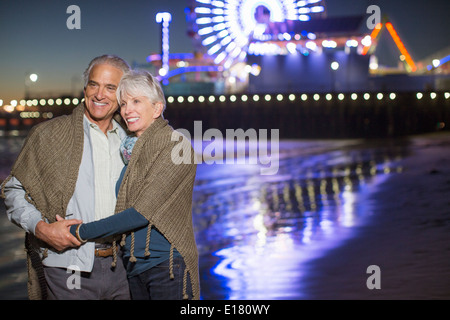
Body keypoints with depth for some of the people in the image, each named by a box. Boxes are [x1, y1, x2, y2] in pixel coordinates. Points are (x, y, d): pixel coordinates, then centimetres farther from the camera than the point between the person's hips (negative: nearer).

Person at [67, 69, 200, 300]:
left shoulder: (176, 146, -14)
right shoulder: (130, 150, 9)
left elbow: (142, 212, -19)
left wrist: (81, 232, -15)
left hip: (168, 266, -7)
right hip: (134, 267, 7)